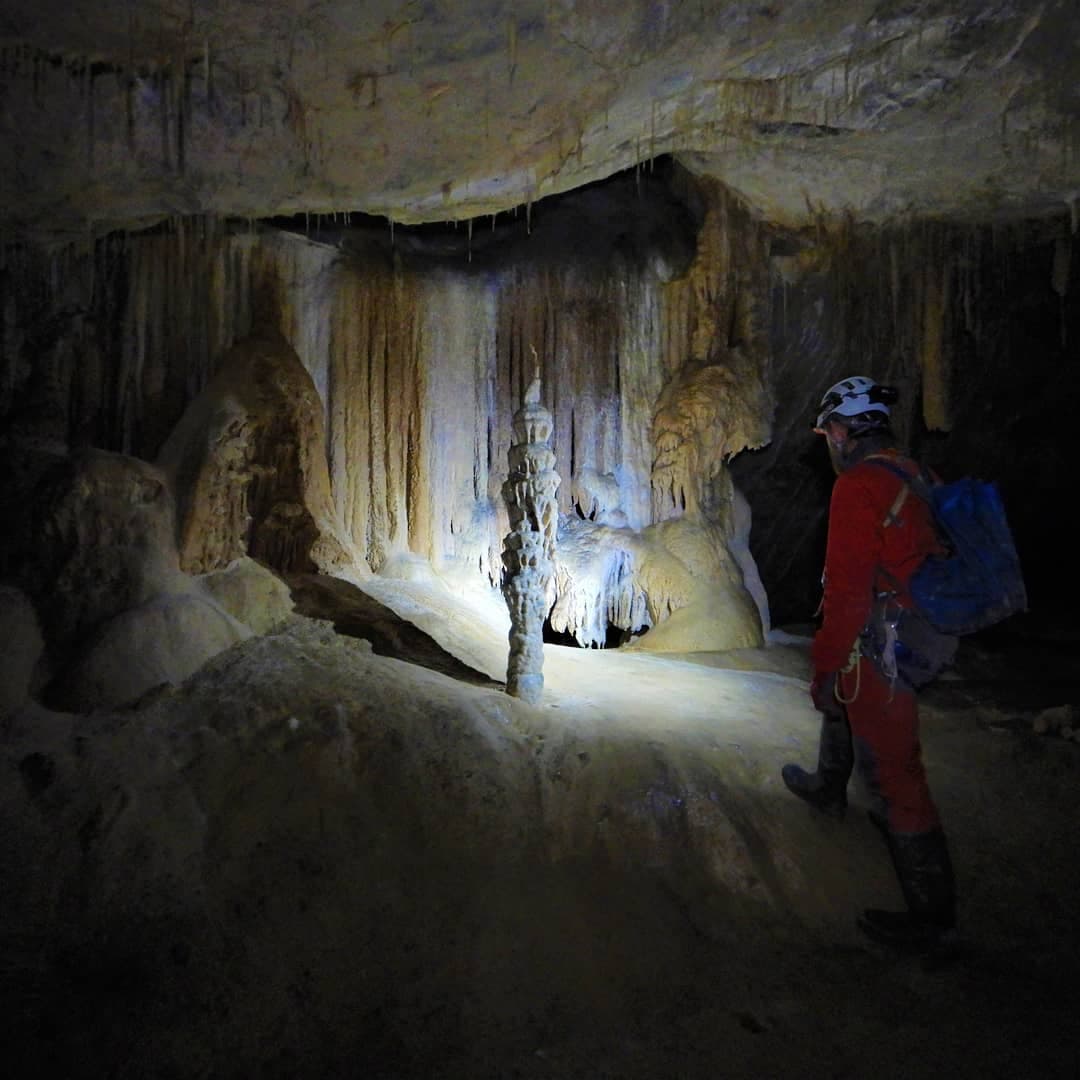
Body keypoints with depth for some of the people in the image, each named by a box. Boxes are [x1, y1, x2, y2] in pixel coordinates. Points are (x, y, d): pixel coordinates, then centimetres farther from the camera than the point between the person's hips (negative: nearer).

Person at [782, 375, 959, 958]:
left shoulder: (858, 486, -21)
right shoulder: (913, 477, 7)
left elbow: (847, 590, -25)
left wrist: (824, 668, -16)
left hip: (879, 652, -10)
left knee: (893, 775, -2)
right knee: (841, 705, 33)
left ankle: (931, 917, 10)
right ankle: (828, 789, 58)